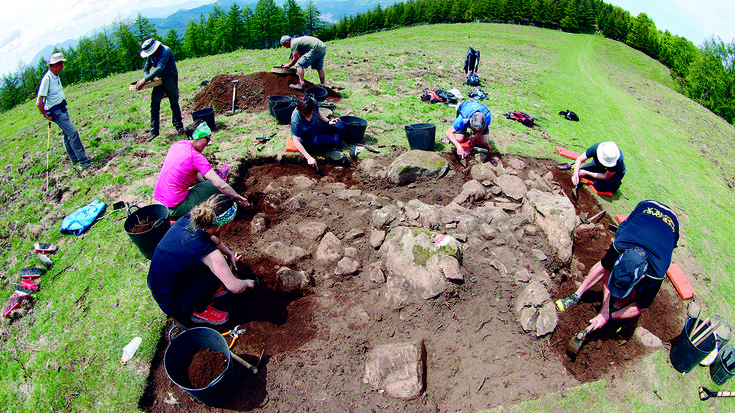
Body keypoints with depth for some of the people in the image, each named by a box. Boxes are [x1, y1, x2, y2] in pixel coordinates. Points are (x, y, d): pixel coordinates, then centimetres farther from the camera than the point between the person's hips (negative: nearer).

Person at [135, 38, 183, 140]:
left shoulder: (165, 51, -20)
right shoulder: (150, 55, 3)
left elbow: (160, 68, -30)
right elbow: (146, 69, 13)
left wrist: (145, 80, -32)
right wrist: (147, 78, -11)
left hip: (170, 78, -6)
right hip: (159, 79, 6)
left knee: (174, 103, 1)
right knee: (154, 105, -2)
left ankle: (179, 127, 20)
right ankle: (154, 131, 3)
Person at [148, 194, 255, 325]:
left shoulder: (187, 219, -11)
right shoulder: (211, 254, -32)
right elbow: (235, 287, -26)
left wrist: (229, 254, 19)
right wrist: (247, 283, -4)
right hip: (173, 307, -7)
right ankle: (199, 311, 4)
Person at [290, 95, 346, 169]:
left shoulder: (313, 102, -17)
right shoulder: (296, 120, -32)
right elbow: (296, 141, -28)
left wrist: (328, 121, -5)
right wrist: (309, 158, -34)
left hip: (316, 130, 7)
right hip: (305, 139, -7)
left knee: (342, 125, -4)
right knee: (329, 141, -33)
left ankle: (335, 147, -16)